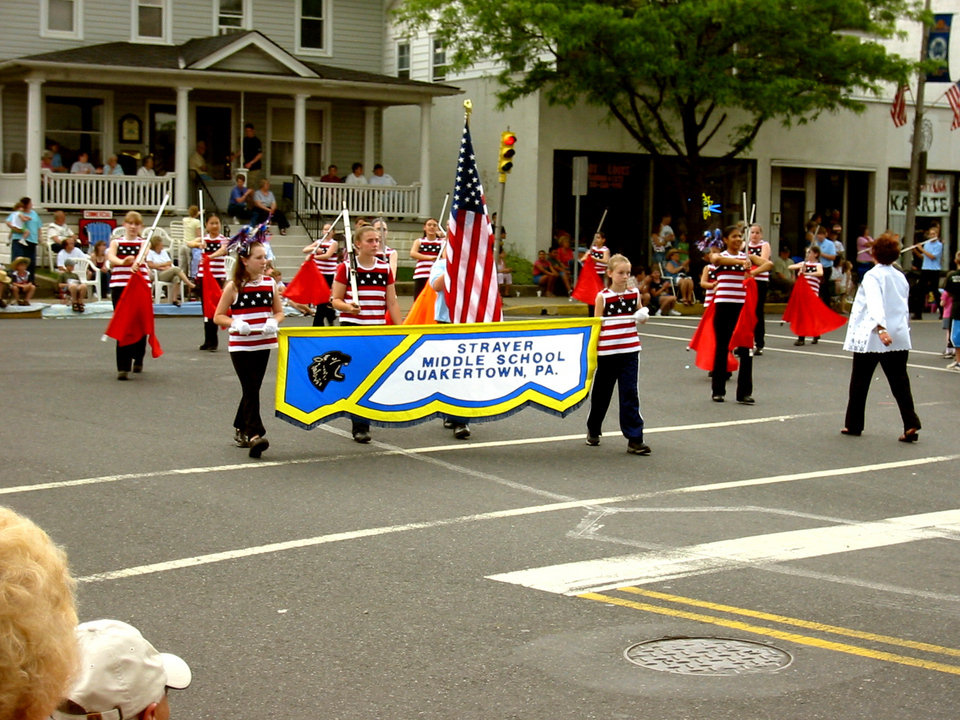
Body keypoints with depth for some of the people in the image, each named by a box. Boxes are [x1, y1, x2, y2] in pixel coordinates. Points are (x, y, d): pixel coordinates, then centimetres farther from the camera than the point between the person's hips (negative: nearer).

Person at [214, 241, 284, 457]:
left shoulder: (270, 283, 4)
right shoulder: (234, 287, -5)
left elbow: (279, 312, 12)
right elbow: (218, 316, -1)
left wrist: (274, 322, -10)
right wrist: (235, 323, -20)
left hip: (263, 344, 4)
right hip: (240, 346, -4)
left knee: (252, 389, 12)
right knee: (251, 390, -12)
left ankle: (240, 429, 29)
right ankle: (254, 435, -16)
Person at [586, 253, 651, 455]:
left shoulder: (634, 294, 4)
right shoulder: (602, 296, -4)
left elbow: (639, 316, 19)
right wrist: (592, 352, -7)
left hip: (630, 351, 1)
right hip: (606, 352, -1)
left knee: (630, 395, -3)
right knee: (601, 393, 12)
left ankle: (634, 439, -2)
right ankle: (593, 431, 33)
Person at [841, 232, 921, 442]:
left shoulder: (872, 276, -10)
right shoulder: (901, 277, 10)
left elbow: (875, 303, -25)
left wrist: (881, 328, -36)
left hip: (871, 337, -5)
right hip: (899, 337, 5)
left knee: (859, 382, 9)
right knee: (900, 382, 3)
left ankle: (853, 424, 17)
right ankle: (911, 425, -9)